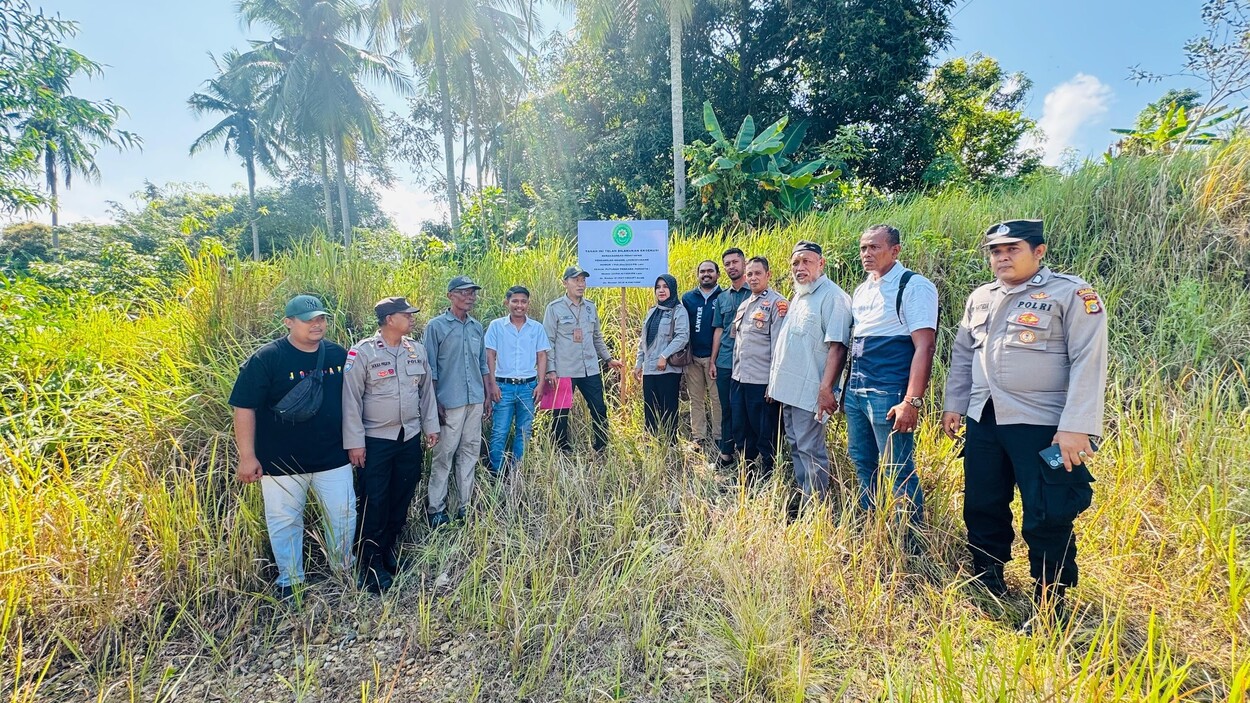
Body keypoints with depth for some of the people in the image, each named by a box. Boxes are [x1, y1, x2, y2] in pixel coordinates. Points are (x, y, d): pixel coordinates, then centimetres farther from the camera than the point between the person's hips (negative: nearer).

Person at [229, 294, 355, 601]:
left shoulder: (339, 354, 0)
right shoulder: (267, 358, -12)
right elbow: (244, 407, -11)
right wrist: (248, 457, -12)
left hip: (332, 458, 3)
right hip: (281, 461, -3)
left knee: (344, 515, 10)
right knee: (285, 521, 11)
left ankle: (344, 569, 34)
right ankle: (290, 580, 32)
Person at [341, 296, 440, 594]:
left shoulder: (417, 349, 4)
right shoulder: (362, 352, -12)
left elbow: (426, 390, 11)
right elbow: (351, 399, -11)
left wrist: (431, 426, 11)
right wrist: (354, 442, -13)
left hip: (410, 437, 5)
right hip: (375, 440, -5)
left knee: (402, 498, 13)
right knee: (374, 502, 2)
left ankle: (390, 551, 32)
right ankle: (370, 564, 17)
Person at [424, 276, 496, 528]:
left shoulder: (477, 327, 11)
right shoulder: (437, 326, -5)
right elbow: (430, 368, -6)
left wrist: (487, 398, 13)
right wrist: (435, 404, -9)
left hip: (475, 402, 5)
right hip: (450, 403, -5)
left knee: (469, 453, 11)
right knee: (444, 455, 0)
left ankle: (465, 506, 21)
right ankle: (436, 509, 12)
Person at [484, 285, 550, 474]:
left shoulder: (537, 327, 5)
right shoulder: (496, 326, 1)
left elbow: (541, 356, 6)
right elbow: (490, 356, 0)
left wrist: (540, 384, -2)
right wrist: (493, 384, -6)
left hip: (528, 386, 2)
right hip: (504, 386, -2)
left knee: (524, 432, 9)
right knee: (499, 432, -1)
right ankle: (496, 471, 11)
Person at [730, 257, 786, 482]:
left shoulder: (776, 303, -8)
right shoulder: (744, 305, 16)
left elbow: (778, 346, -13)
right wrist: (736, 372, 16)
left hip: (762, 382, -8)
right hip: (740, 379, 8)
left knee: (766, 436, 2)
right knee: (744, 432, 17)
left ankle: (766, 479, 15)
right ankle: (748, 474, 30)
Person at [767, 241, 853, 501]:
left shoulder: (832, 297, -12)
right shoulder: (799, 296, 17)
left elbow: (837, 346, -20)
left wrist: (826, 389, -25)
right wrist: (775, 381, 20)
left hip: (809, 391, -9)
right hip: (789, 388, 9)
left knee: (810, 449, -3)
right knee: (796, 447, 16)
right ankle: (801, 496, 28)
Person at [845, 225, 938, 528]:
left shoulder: (914, 286, -8)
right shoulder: (861, 290, 14)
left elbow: (924, 346, -15)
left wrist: (912, 401, -21)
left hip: (888, 395, -8)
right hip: (855, 391, 8)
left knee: (897, 472, -1)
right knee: (862, 464, 16)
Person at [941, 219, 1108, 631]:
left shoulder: (1072, 295, -6)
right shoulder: (980, 299, 12)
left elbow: (1088, 362, -13)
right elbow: (962, 354, 19)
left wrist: (1076, 427, -19)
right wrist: (953, 405, 15)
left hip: (1042, 426, -6)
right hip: (983, 422, 6)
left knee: (1047, 520, 0)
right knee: (982, 508, 14)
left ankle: (1049, 608, 18)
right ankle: (988, 587, 33)